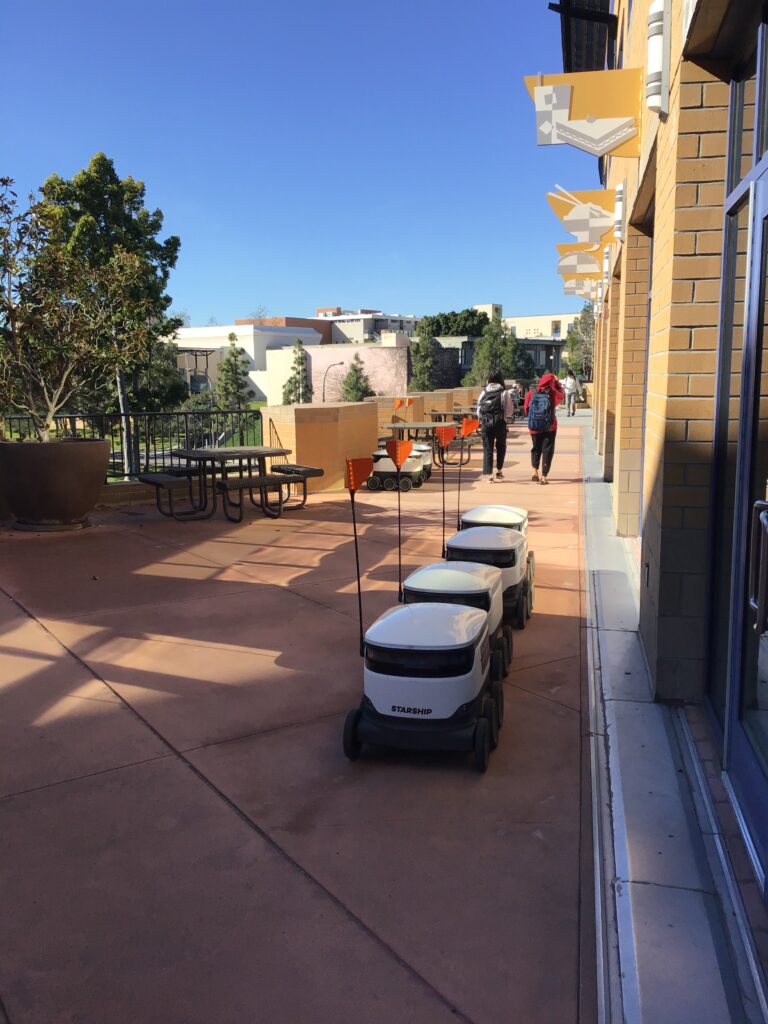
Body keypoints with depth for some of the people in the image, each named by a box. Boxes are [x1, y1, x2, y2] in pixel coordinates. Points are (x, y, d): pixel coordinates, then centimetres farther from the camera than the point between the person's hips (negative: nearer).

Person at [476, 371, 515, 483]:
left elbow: (478, 411, 4)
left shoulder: (483, 393, 5)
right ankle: (499, 471, 23)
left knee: (487, 448, 4)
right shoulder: (504, 393, -3)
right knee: (501, 447, 20)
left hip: (485, 423, 1)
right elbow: (510, 411, -5)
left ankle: (488, 474, -5)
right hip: (500, 423, -1)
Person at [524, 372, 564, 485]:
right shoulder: (552, 393, -10)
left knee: (536, 448, 21)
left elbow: (526, 409, -2)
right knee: (547, 450, 6)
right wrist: (557, 381, 21)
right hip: (549, 427, -2)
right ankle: (544, 476, 2)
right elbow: (560, 394, 12)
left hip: (534, 427, 2)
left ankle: (535, 471, 7)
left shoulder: (531, 393, -6)